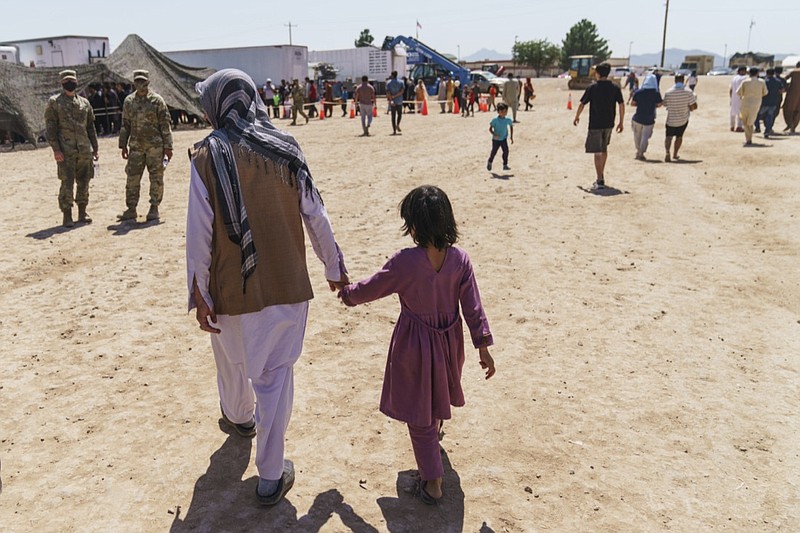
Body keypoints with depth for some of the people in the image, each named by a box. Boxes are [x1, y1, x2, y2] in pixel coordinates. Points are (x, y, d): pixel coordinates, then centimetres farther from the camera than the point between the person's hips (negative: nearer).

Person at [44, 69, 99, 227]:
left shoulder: (84, 103, 13)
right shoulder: (54, 102, 1)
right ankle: (67, 216, 4)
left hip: (84, 150, 4)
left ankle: (82, 213, 19)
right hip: (65, 151, -4)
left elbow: (91, 127, 17)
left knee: (84, 182, 8)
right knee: (67, 184, -4)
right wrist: (55, 149, -12)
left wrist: (95, 148, 12)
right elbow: (50, 128, -4)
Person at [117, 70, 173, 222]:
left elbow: (166, 125, -4)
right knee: (132, 178, 3)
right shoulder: (129, 101, 10)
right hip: (136, 146, 4)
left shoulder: (157, 100, -2)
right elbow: (125, 125, 15)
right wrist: (123, 145, 11)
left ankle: (154, 208, 10)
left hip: (155, 146, -4)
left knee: (156, 178, 0)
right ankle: (131, 209, 11)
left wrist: (168, 147, -8)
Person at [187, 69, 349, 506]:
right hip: (286, 284, 1)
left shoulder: (207, 155, -8)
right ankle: (271, 478, 15)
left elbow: (199, 231, -10)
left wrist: (200, 294, -3)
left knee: (232, 363, 26)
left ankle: (240, 417, 55)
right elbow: (315, 216, 2)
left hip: (231, 289, -1)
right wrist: (334, 268, 14)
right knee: (275, 375, 10)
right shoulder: (285, 150, -2)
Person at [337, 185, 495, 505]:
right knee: (437, 394, 32)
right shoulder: (459, 259, -13)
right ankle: (436, 425, 62)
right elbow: (472, 307, -9)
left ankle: (432, 482, 16)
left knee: (419, 413, 10)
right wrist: (483, 347, -2)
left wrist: (347, 293, 10)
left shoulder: (405, 262, -25)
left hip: (414, 346, -4)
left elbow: (370, 288, -10)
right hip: (449, 341, 5)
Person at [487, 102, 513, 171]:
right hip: (496, 139, -3)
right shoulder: (495, 120, -17)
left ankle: (505, 165, 6)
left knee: (506, 151, -6)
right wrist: (494, 134, -29)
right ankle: (489, 162, 35)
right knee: (494, 152, 7)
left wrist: (511, 137, 9)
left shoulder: (508, 120, -7)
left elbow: (511, 127, 11)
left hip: (504, 139, 3)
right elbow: (490, 129, -12)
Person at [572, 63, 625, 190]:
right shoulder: (615, 88, 1)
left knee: (597, 152, -4)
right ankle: (601, 176, 32)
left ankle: (600, 181, -12)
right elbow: (622, 105, 0)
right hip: (609, 124, 4)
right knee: (604, 149, 22)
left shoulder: (592, 88, -8)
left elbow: (582, 104, -3)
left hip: (595, 124, -4)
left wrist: (577, 117, 13)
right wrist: (621, 122, 8)